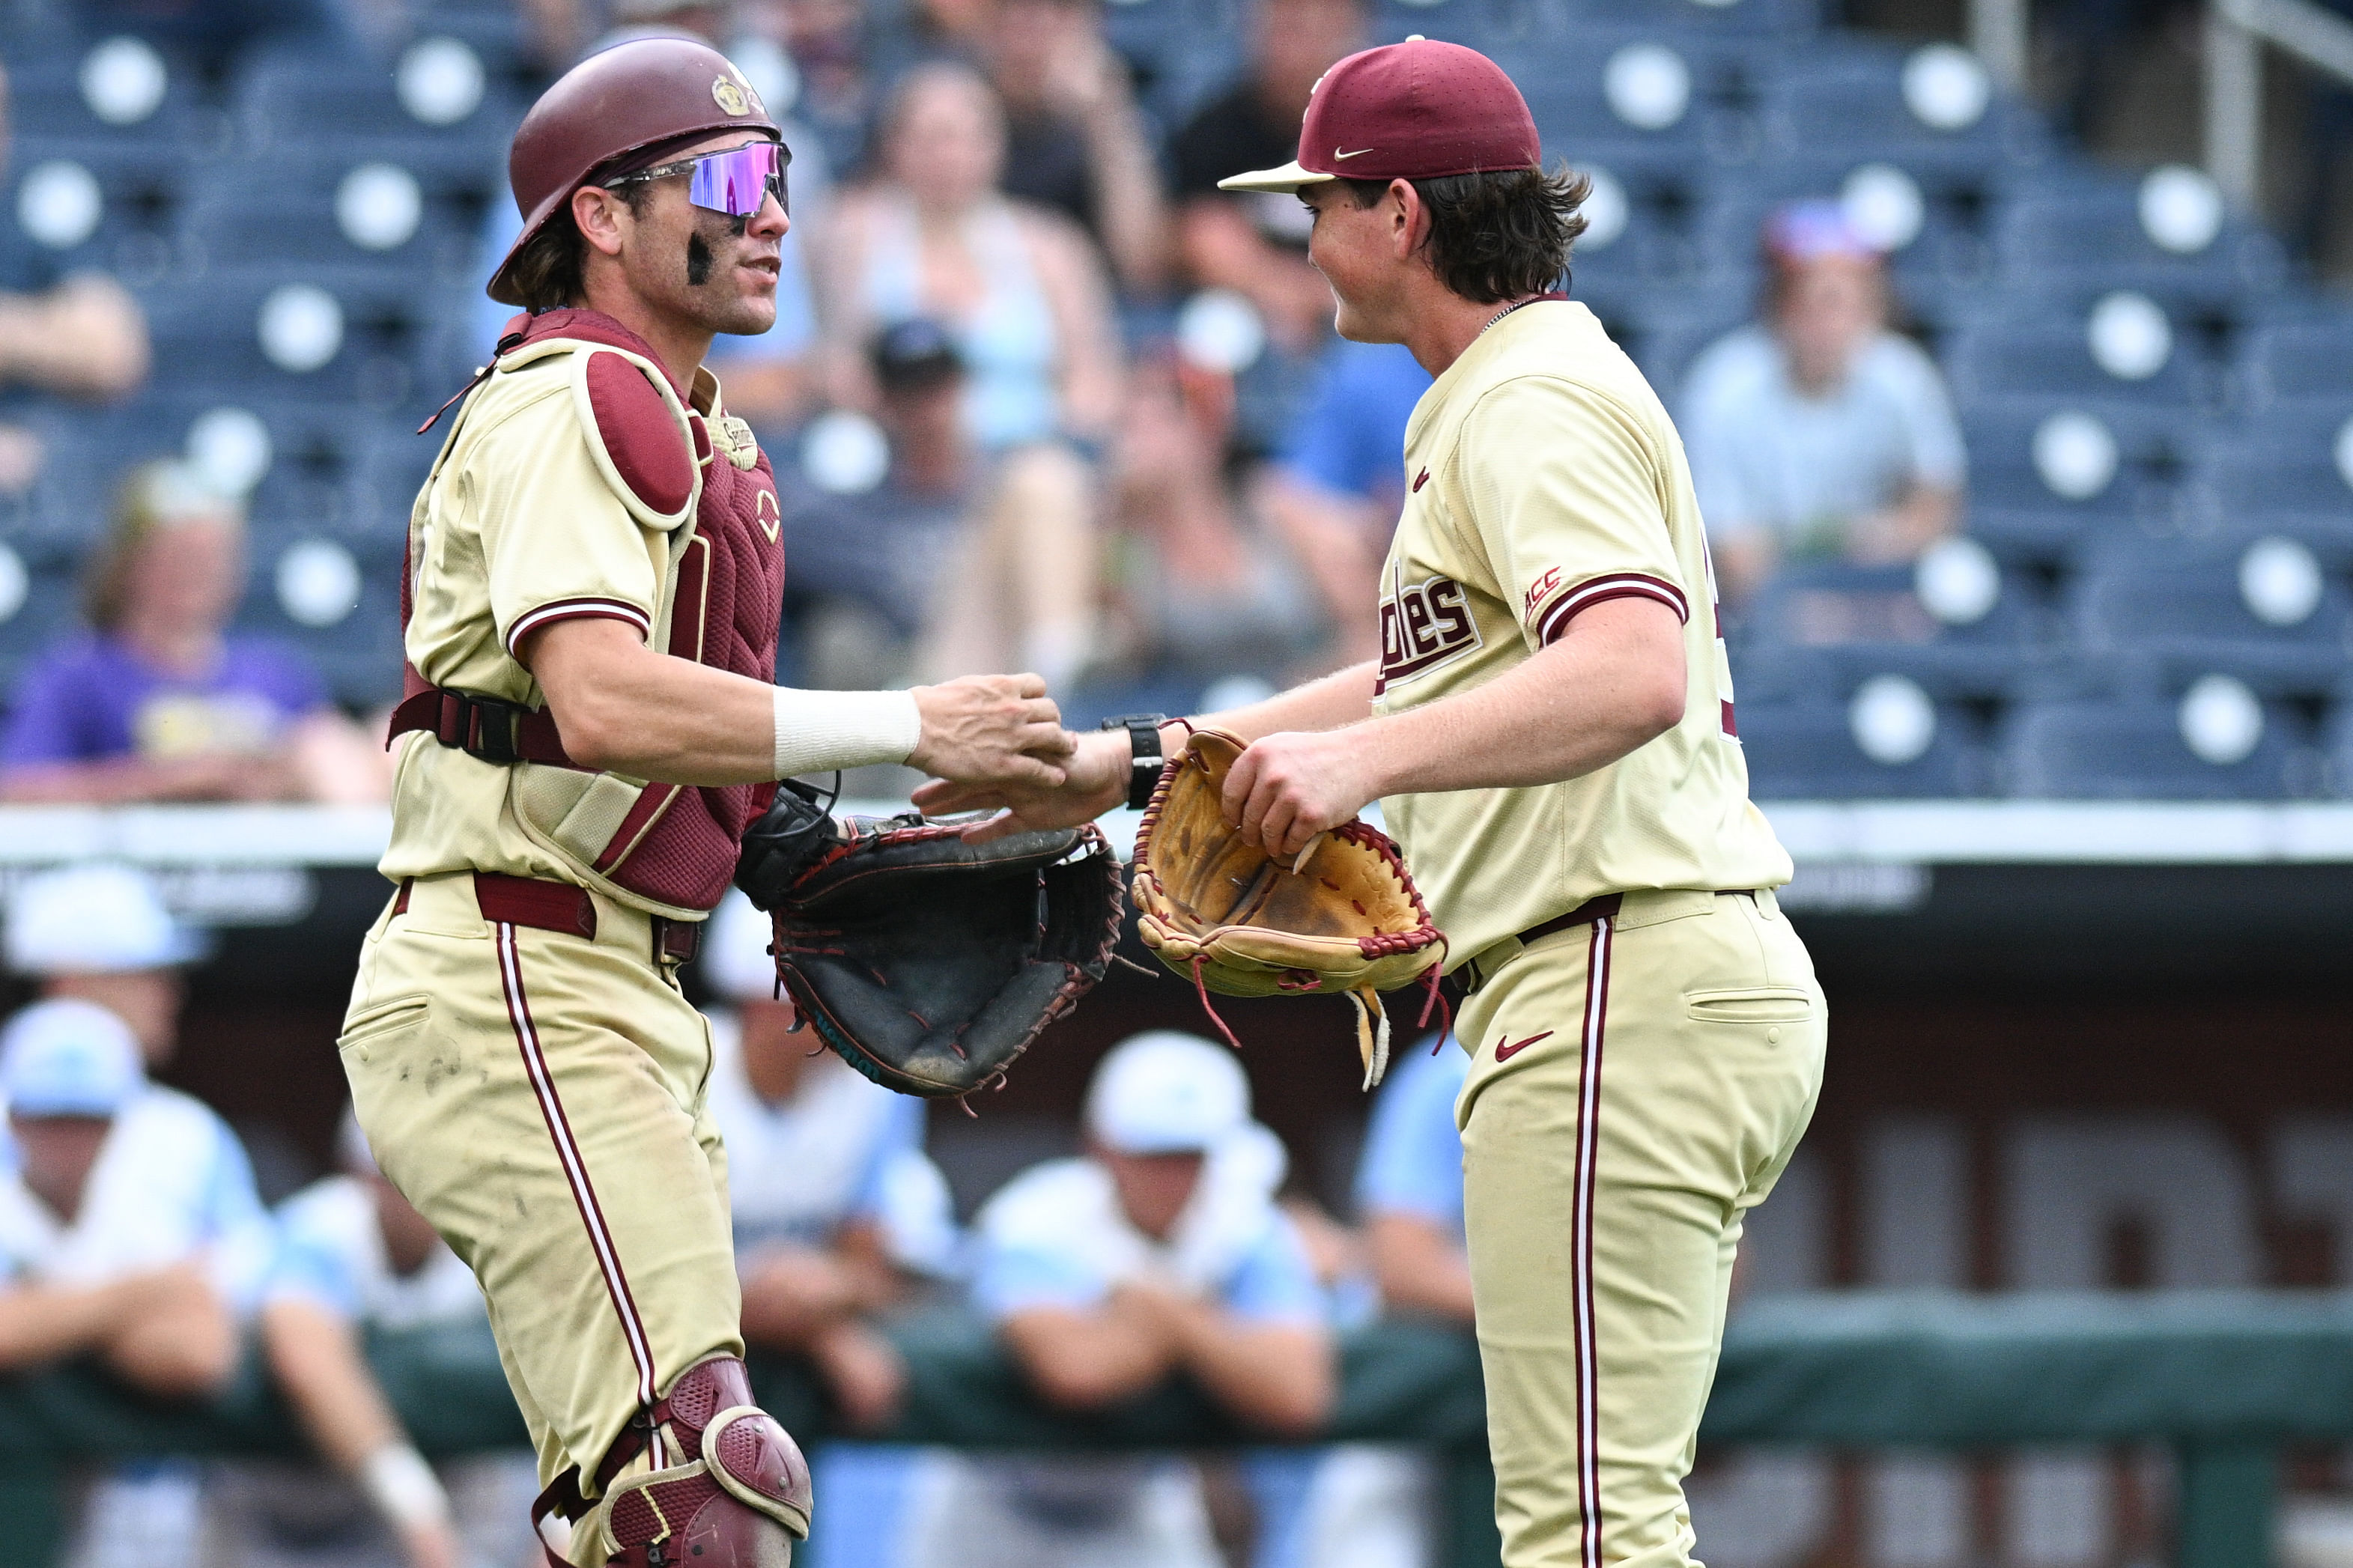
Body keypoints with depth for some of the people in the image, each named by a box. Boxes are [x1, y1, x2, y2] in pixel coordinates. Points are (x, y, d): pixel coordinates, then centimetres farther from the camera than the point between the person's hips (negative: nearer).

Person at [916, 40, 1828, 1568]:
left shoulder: (1533, 399, -11)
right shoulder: (1540, 388, 24)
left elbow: (1636, 671, -28)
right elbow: (1437, 677, 34)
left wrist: (1365, 758, -39)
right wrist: (1126, 763, 33)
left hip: (1622, 979, -11)